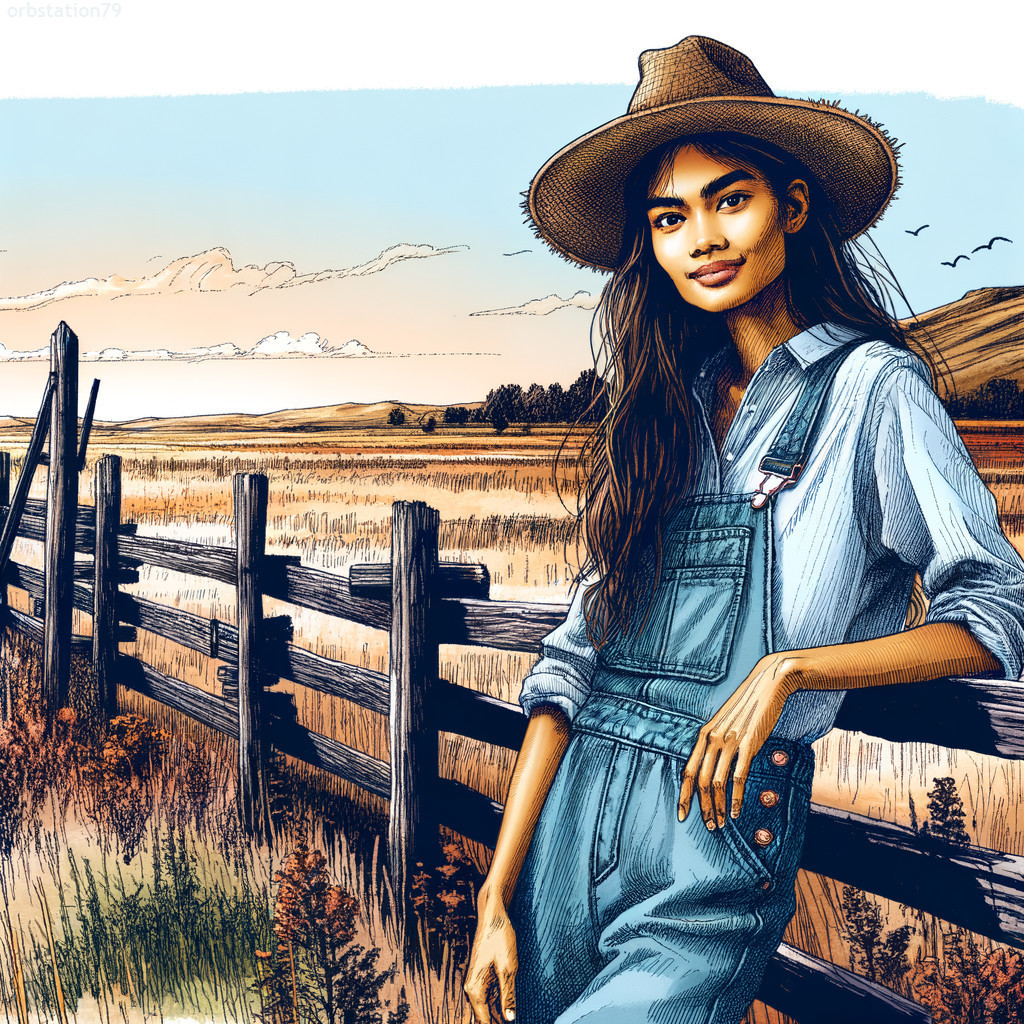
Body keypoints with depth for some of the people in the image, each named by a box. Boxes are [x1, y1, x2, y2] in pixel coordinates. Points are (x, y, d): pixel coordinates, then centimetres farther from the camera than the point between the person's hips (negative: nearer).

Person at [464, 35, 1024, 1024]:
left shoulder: (871, 386, -3)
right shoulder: (663, 407, 9)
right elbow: (578, 648, 5)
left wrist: (786, 668, -16)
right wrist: (496, 894, 1)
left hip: (721, 834, -4)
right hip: (571, 806, 5)